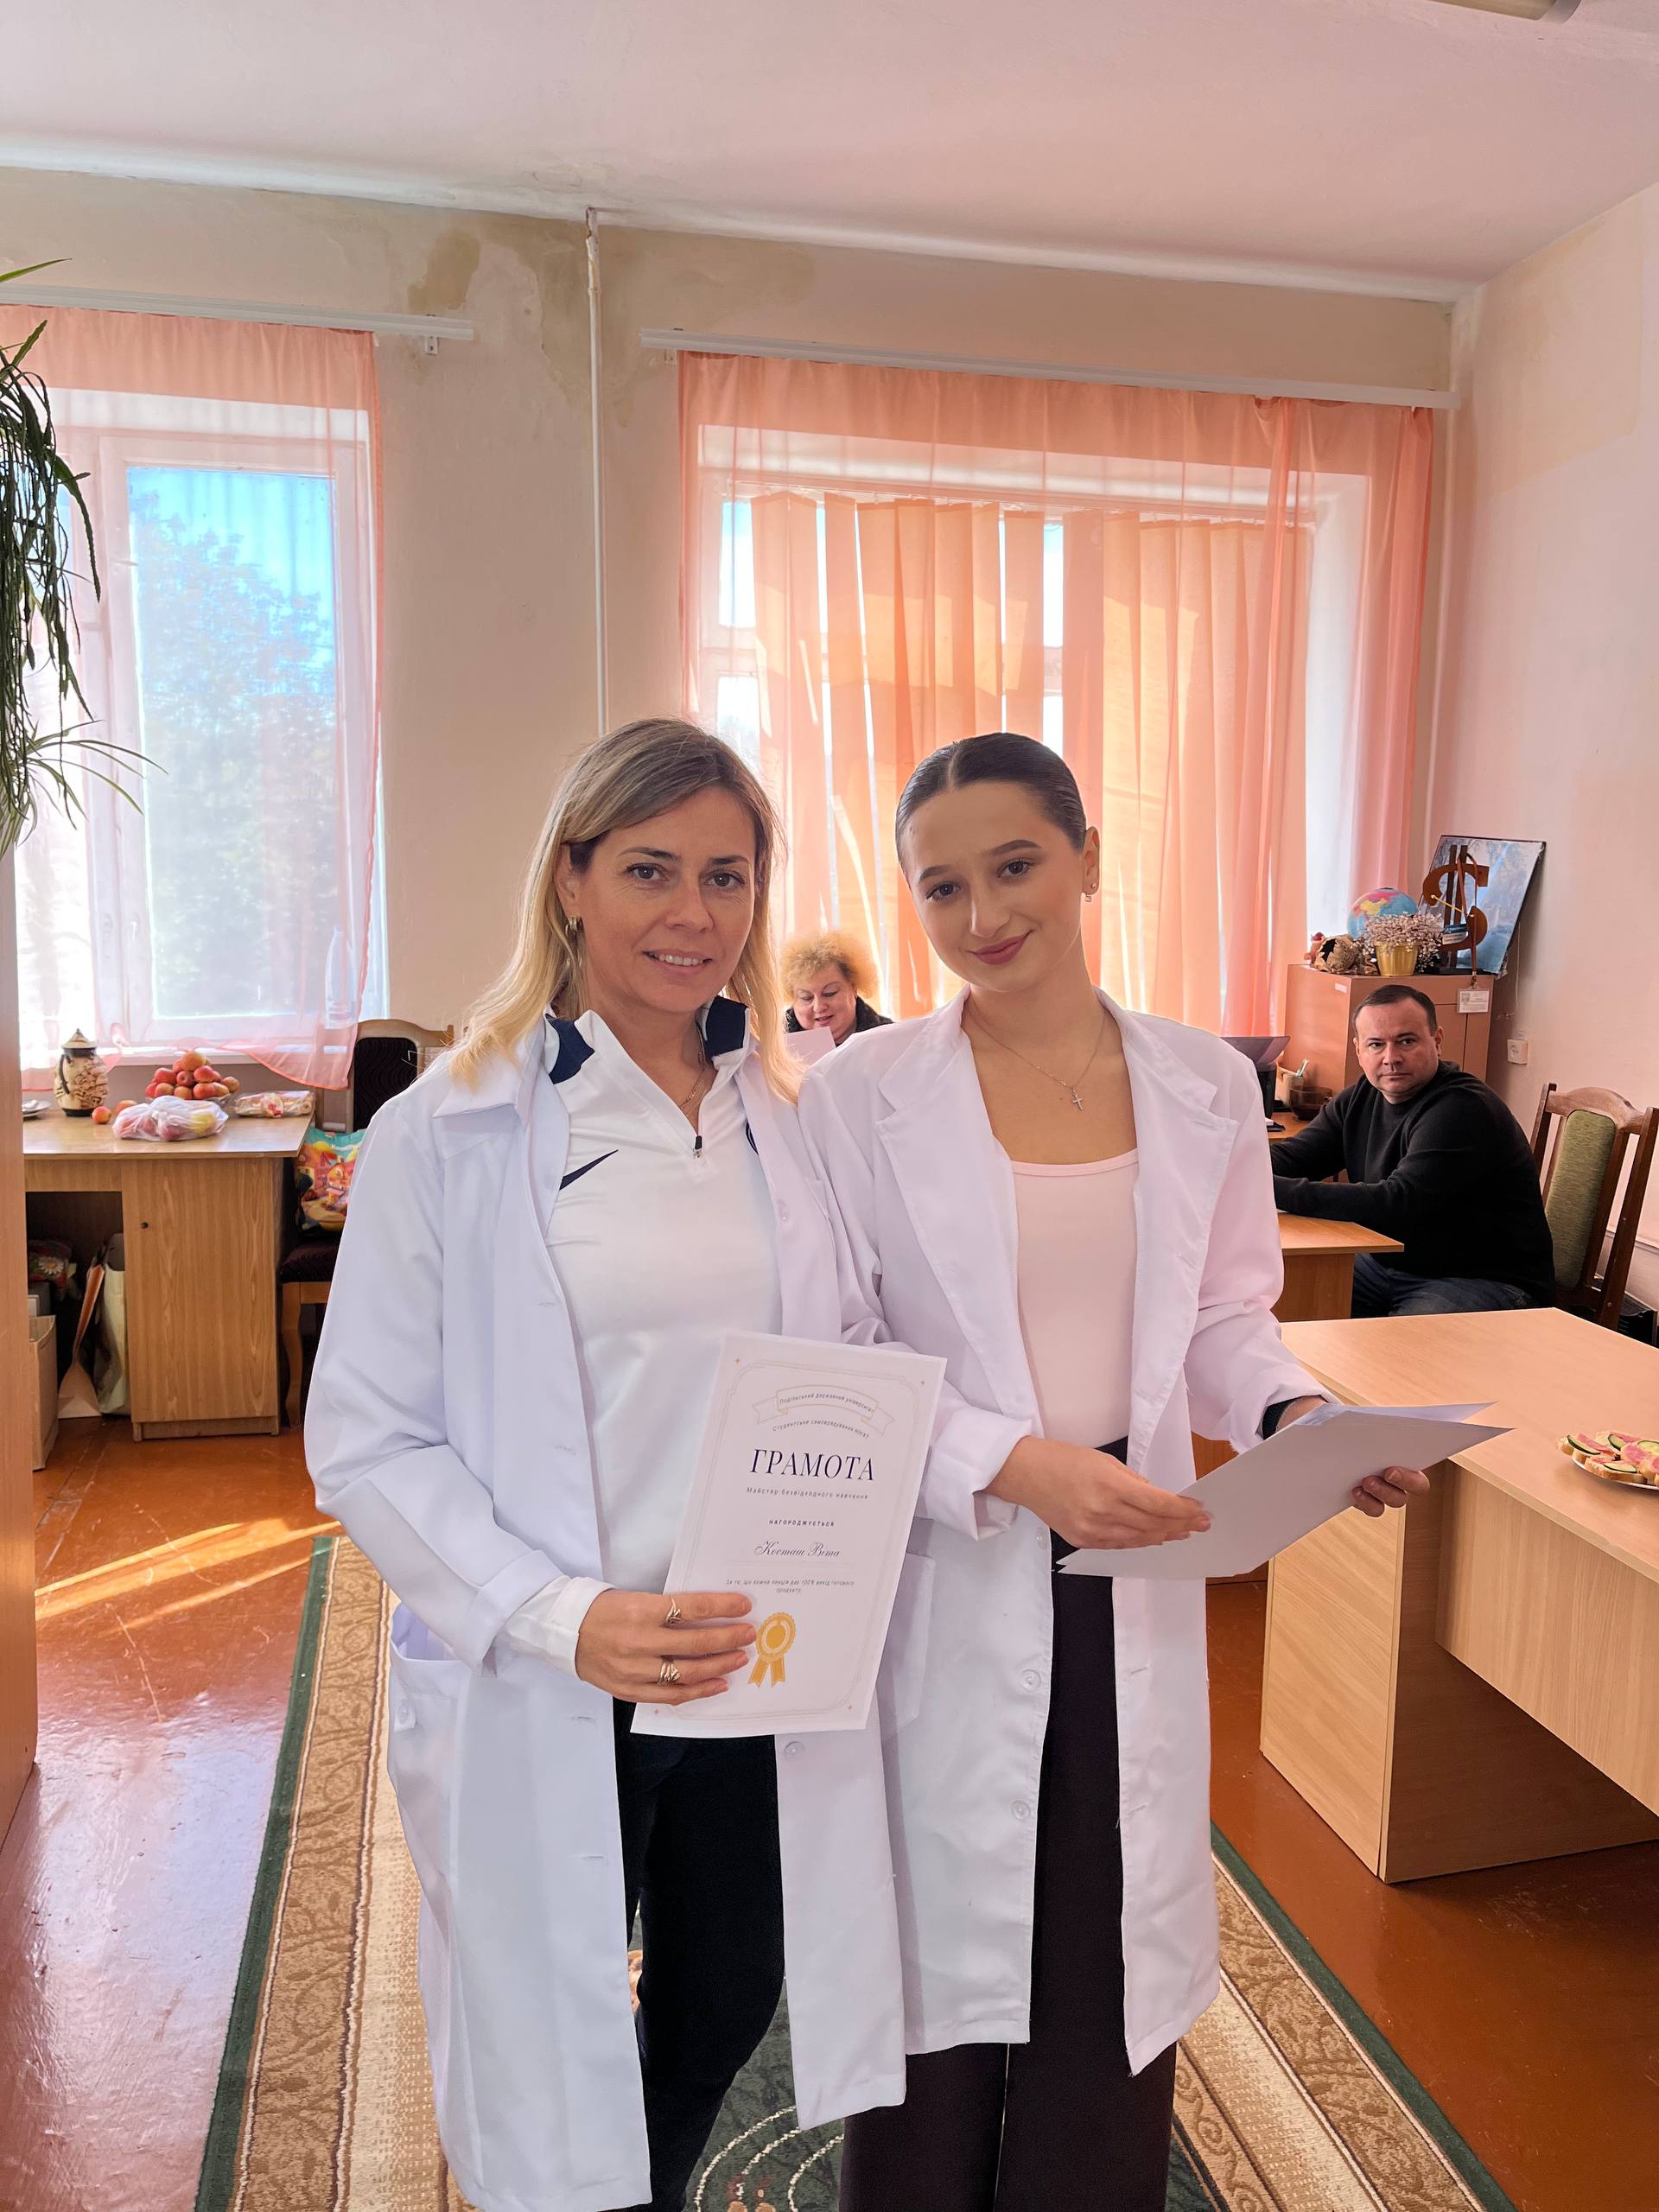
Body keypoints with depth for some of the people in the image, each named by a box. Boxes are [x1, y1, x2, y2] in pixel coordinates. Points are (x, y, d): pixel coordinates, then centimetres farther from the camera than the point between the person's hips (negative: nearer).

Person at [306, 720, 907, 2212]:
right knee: (551, 2046, 16)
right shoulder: (446, 1138, -11)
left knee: (725, 2010, 23)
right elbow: (366, 1443, -11)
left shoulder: (792, 1125, 2)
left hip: (767, 1674, 4)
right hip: (544, 1695, -4)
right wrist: (561, 1617, -23)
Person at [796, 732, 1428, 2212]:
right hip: (946, 1589, -2)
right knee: (945, 1964, 12)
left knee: (1110, 1972, 16)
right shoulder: (862, 1094, -9)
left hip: (1134, 1588, 3)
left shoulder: (1205, 1085, 1)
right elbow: (832, 1365, -9)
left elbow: (1225, 1313, 10)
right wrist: (1012, 1464, -21)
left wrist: (1297, 1414, -10)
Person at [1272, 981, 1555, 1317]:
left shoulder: (1464, 1110, -22)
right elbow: (1290, 1158, 5)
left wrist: (1273, 1189, -35)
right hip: (1384, 1264, 8)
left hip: (1484, 1281, -7)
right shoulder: (1362, 1098, 6)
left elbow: (1399, 1204, -32)